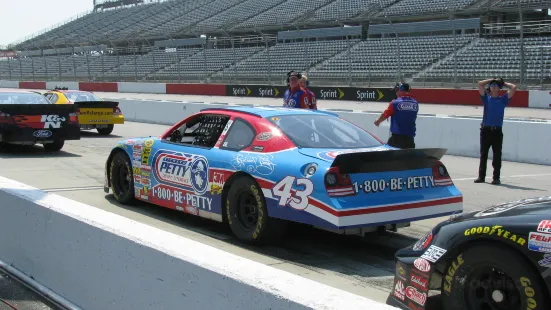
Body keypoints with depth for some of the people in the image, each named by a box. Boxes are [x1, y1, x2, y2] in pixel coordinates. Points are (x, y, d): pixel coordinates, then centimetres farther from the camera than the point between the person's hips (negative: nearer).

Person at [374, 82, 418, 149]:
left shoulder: (395, 103, -9)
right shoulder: (415, 103, 3)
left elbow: (385, 115, 1)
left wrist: (377, 122, 22)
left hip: (397, 136, -3)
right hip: (410, 137, 4)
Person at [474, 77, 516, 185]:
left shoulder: (503, 99, 9)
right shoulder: (486, 98, 10)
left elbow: (514, 88, 2)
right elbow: (480, 84, 4)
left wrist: (504, 83, 14)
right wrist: (491, 80, 13)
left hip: (497, 131, -1)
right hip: (485, 130, 1)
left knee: (497, 155, 1)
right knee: (483, 155, 5)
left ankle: (496, 178, 4)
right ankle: (481, 176, 11)